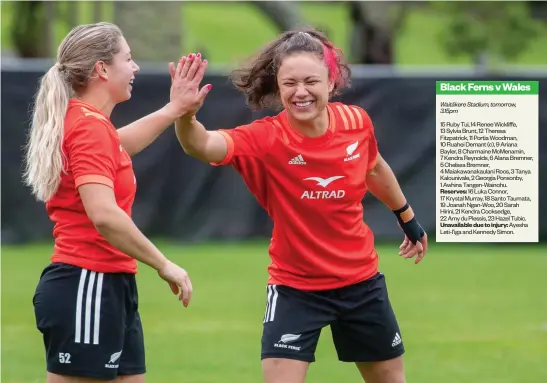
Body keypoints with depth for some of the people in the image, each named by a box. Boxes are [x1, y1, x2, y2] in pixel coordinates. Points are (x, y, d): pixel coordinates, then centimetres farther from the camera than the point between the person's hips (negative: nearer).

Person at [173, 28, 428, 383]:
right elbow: (204, 145, -43)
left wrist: (407, 216, 26)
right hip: (296, 287, -4)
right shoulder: (266, 139, -24)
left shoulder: (356, 121, -12)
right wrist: (186, 116, -65)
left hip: (362, 280, 4)